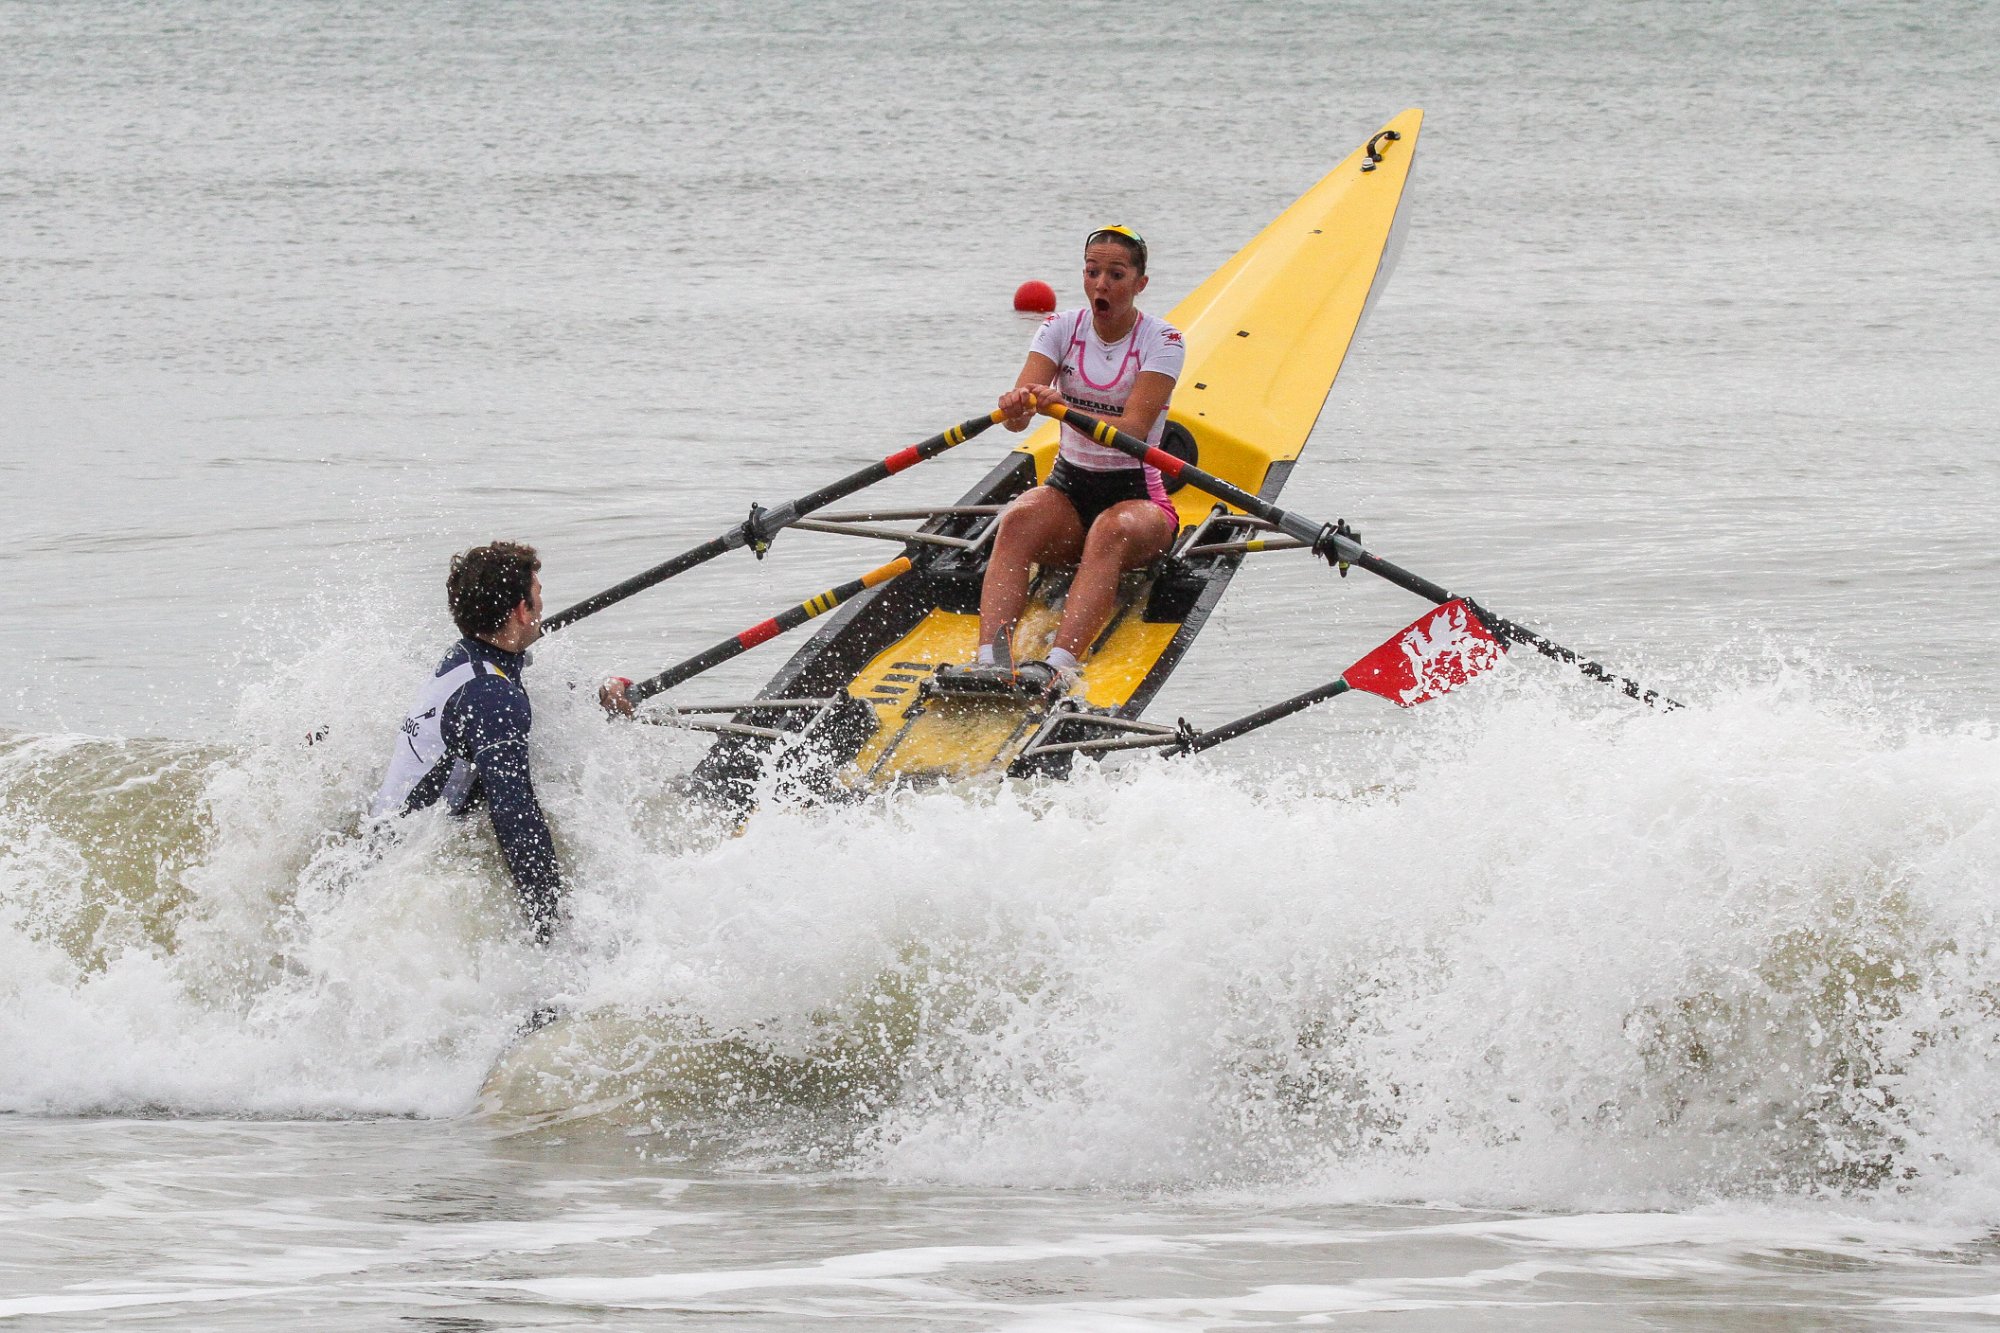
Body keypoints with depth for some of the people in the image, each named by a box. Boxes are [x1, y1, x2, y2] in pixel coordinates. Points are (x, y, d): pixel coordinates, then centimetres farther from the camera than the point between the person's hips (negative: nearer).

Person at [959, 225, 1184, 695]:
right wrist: (1016, 407, -38)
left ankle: (1061, 663, -58)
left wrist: (1061, 407, -38)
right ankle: (990, 658, -50)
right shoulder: (1062, 329, 2)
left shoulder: (1161, 341, -7)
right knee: (1018, 521, -31)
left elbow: (1132, 431, -22)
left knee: (1112, 530, -38)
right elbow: (1017, 419, -12)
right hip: (1069, 487, 3)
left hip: (1138, 496, -3)